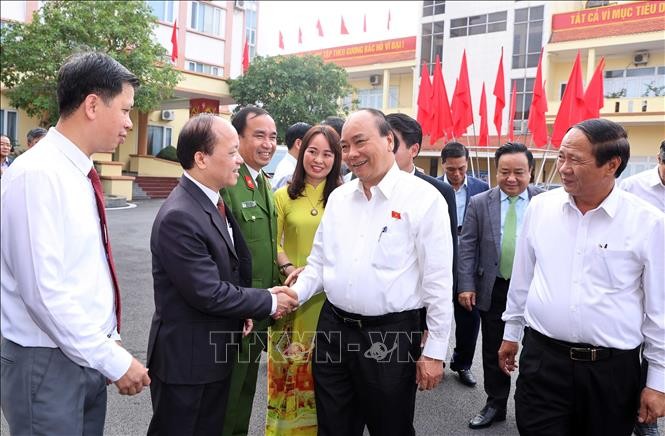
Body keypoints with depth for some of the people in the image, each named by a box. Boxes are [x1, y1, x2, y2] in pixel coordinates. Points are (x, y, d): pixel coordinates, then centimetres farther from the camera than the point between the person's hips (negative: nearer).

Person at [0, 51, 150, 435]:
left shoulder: (79, 173, 7)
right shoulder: (37, 175, -20)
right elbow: (43, 291, -24)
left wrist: (110, 345, 10)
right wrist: (114, 360, -18)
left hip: (88, 355, 8)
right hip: (48, 364, -8)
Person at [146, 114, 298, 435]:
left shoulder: (212, 202, 6)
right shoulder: (178, 217, -25)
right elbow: (209, 294, -24)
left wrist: (242, 308, 0)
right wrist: (269, 302, -12)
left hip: (215, 354, 9)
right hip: (185, 360, -8)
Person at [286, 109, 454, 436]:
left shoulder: (424, 198, -10)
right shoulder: (338, 197, 8)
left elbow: (438, 280, -9)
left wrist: (435, 351, -8)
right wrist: (293, 296, -3)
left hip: (391, 336, -5)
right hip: (333, 329, 5)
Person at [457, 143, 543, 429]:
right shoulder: (479, 203, 0)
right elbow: (467, 247, 0)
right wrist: (466, 285, -6)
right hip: (493, 290, 1)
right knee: (493, 352, 13)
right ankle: (495, 405, 30)